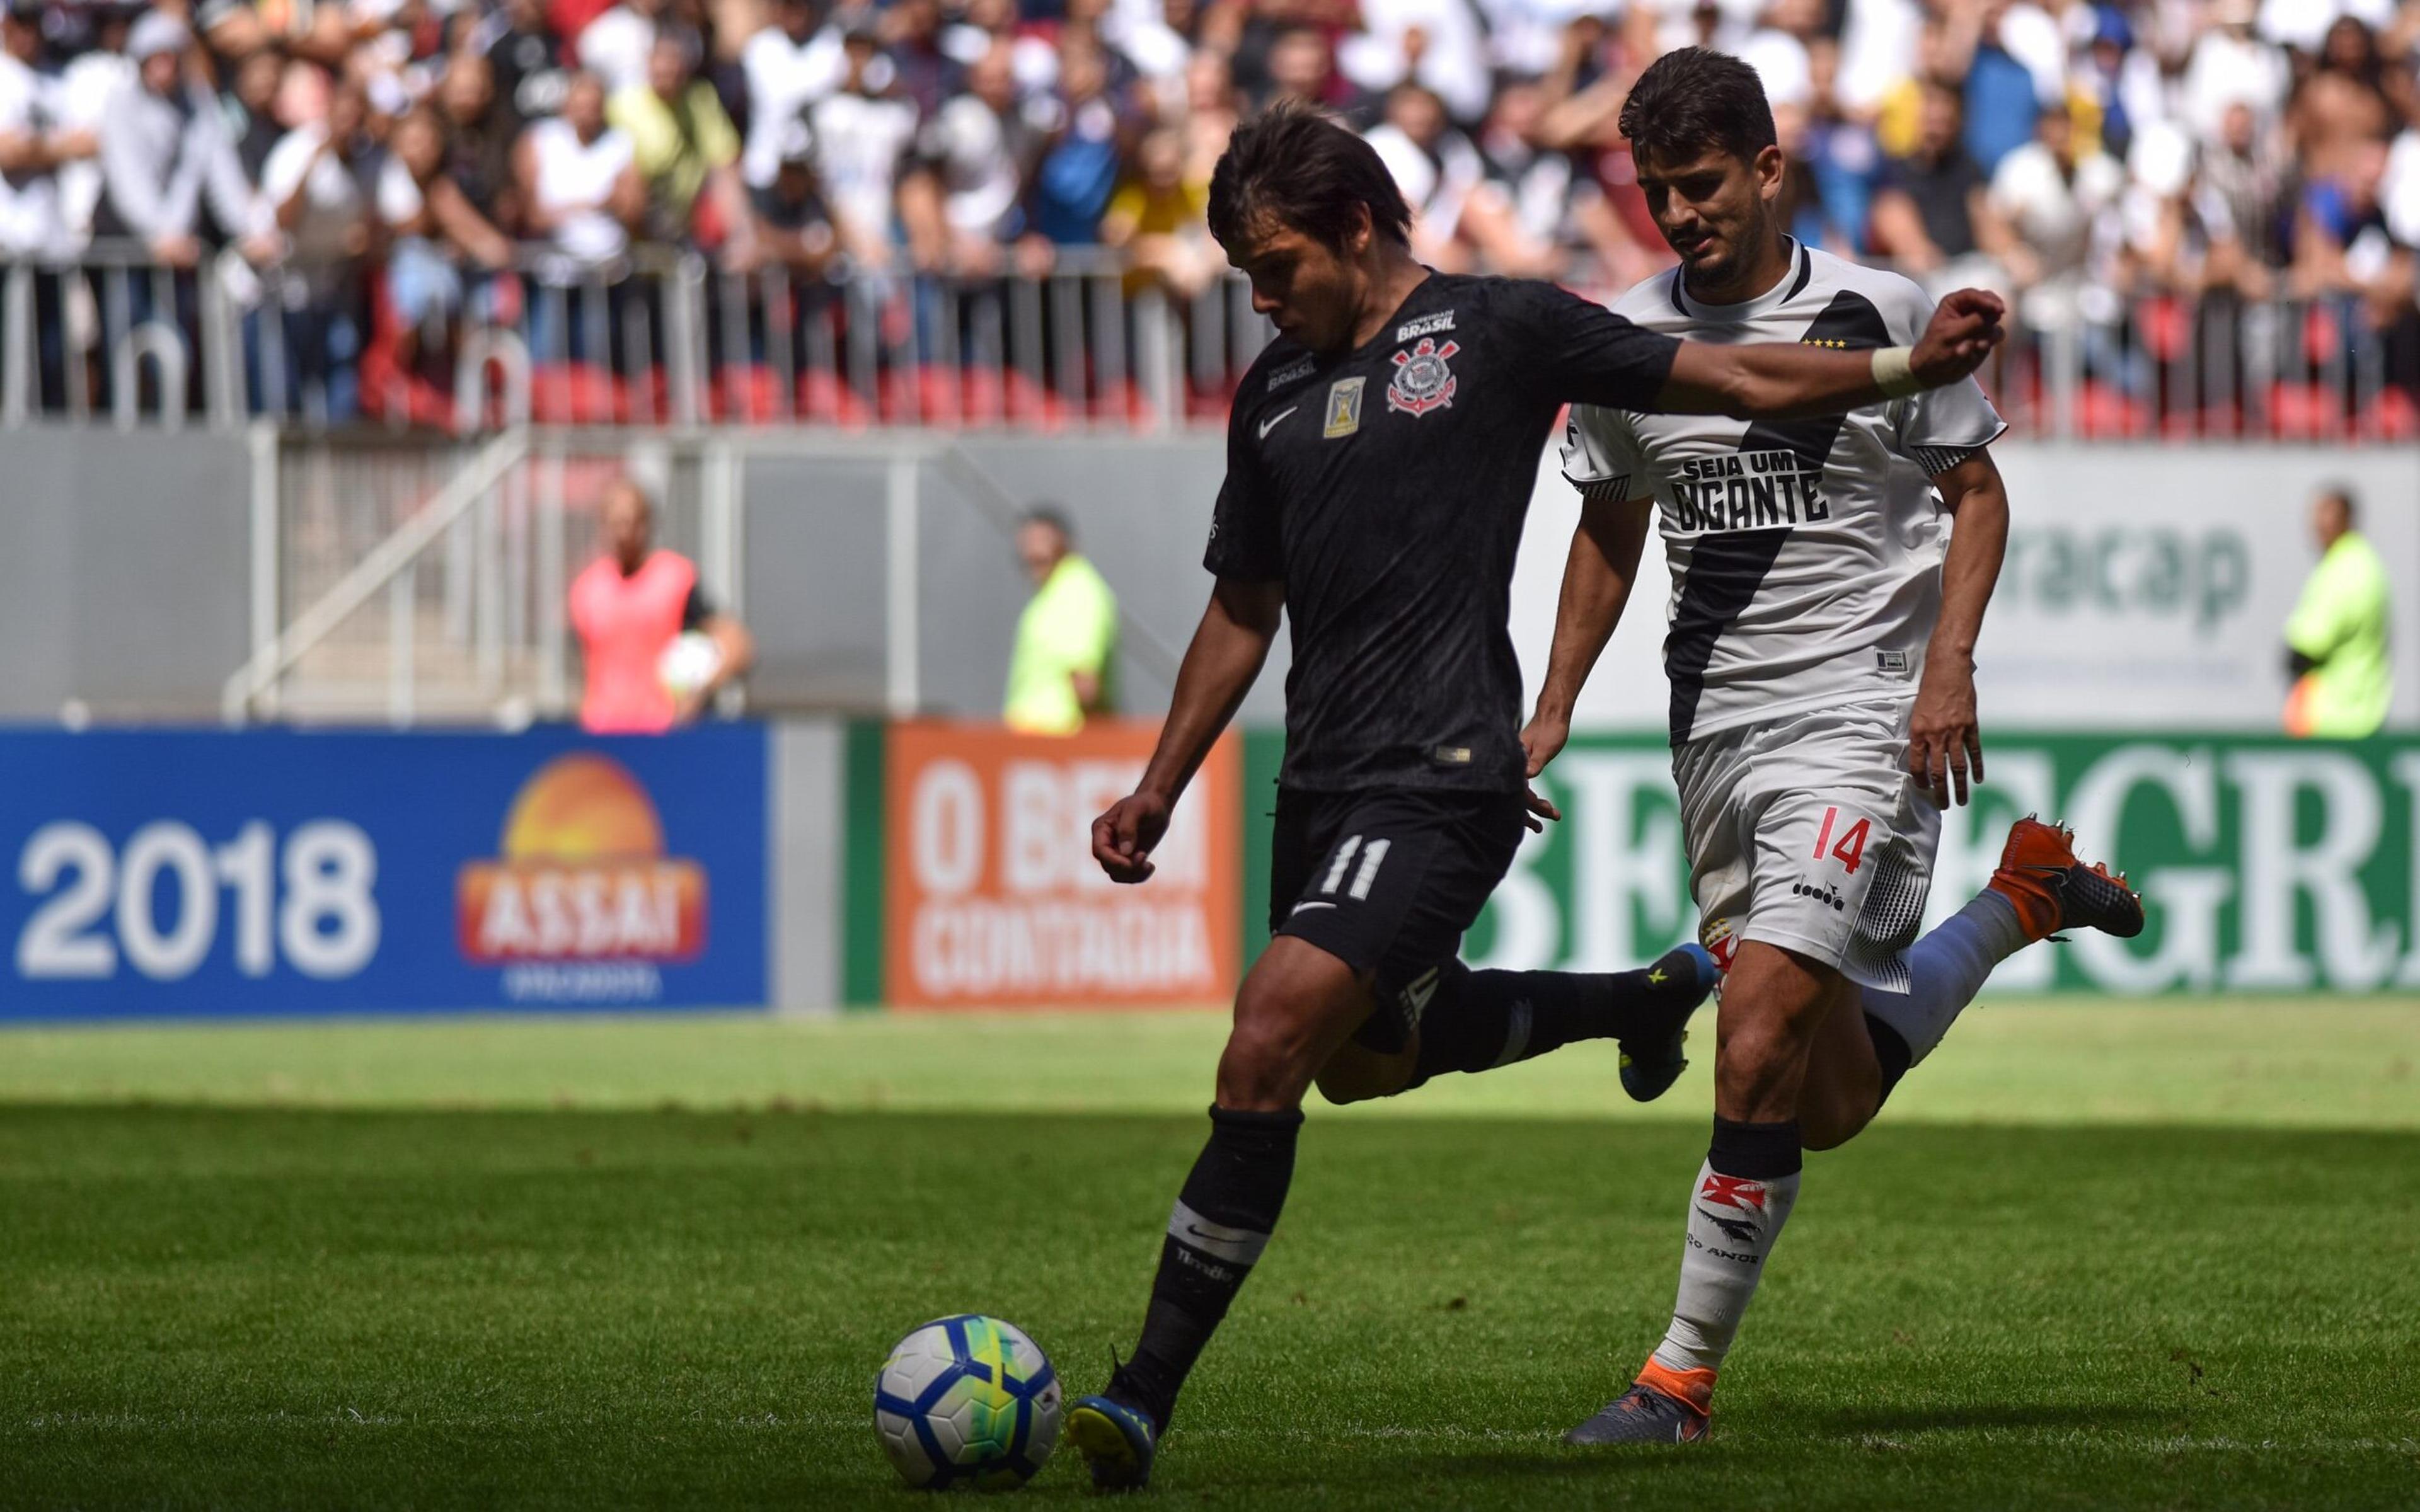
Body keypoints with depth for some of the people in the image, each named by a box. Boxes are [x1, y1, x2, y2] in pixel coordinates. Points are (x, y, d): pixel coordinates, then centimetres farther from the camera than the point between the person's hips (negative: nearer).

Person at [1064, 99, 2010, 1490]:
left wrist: (1909, 368, -10)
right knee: (1362, 1055, 23)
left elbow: (1729, 381, 0)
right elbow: (1244, 612, 24)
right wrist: (1159, 791, 20)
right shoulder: (1275, 391, 15)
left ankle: (1149, 1393, -17)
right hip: (1323, 787, 8)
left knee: (1265, 1052, -19)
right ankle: (1655, 994, 45)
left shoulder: (1495, 331, -3)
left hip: (1438, 785, -8)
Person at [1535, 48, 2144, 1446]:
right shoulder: (1628, 341, 6)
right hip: (1714, 719, 5)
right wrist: (1557, 704, 13)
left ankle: (1685, 1374, -11)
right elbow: (1611, 526, 20)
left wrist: (1950, 666, -11)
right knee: (1832, 1099, 7)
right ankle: (2023, 899, 34)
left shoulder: (1881, 314, -5)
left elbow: (1977, 491, 3)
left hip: (1861, 713, -5)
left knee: (1761, 1048, -19)